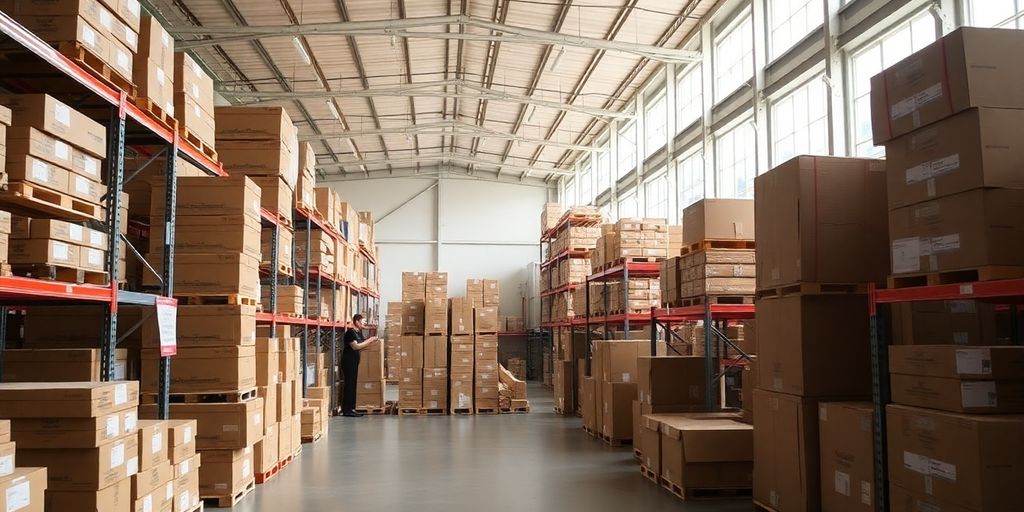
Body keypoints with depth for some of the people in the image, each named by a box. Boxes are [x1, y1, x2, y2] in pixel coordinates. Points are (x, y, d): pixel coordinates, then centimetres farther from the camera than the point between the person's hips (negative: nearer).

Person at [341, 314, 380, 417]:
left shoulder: (359, 332, 14)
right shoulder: (350, 332, -14)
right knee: (349, 385, -8)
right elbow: (355, 346, -23)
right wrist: (369, 340, -17)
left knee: (353, 385, 10)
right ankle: (346, 410, -5)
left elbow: (361, 348, 18)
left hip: (354, 362, 9)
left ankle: (351, 409, 14)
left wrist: (373, 343, 6)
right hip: (348, 362, -9)